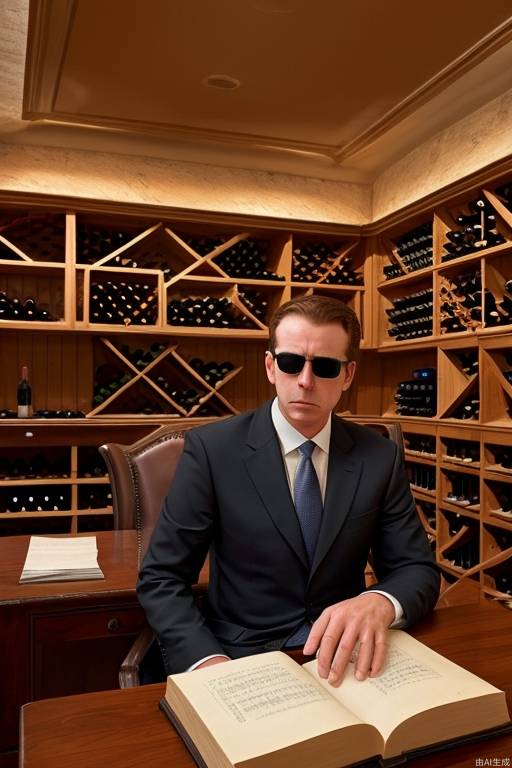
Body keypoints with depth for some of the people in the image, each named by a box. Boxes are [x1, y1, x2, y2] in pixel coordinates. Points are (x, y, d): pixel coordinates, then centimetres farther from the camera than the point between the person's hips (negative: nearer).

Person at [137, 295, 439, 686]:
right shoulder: (212, 449, -10)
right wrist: (210, 663, -24)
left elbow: (418, 569, 0)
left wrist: (379, 602, -23)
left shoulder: (381, 458, -1)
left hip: (345, 659, 3)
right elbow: (161, 578, -7)